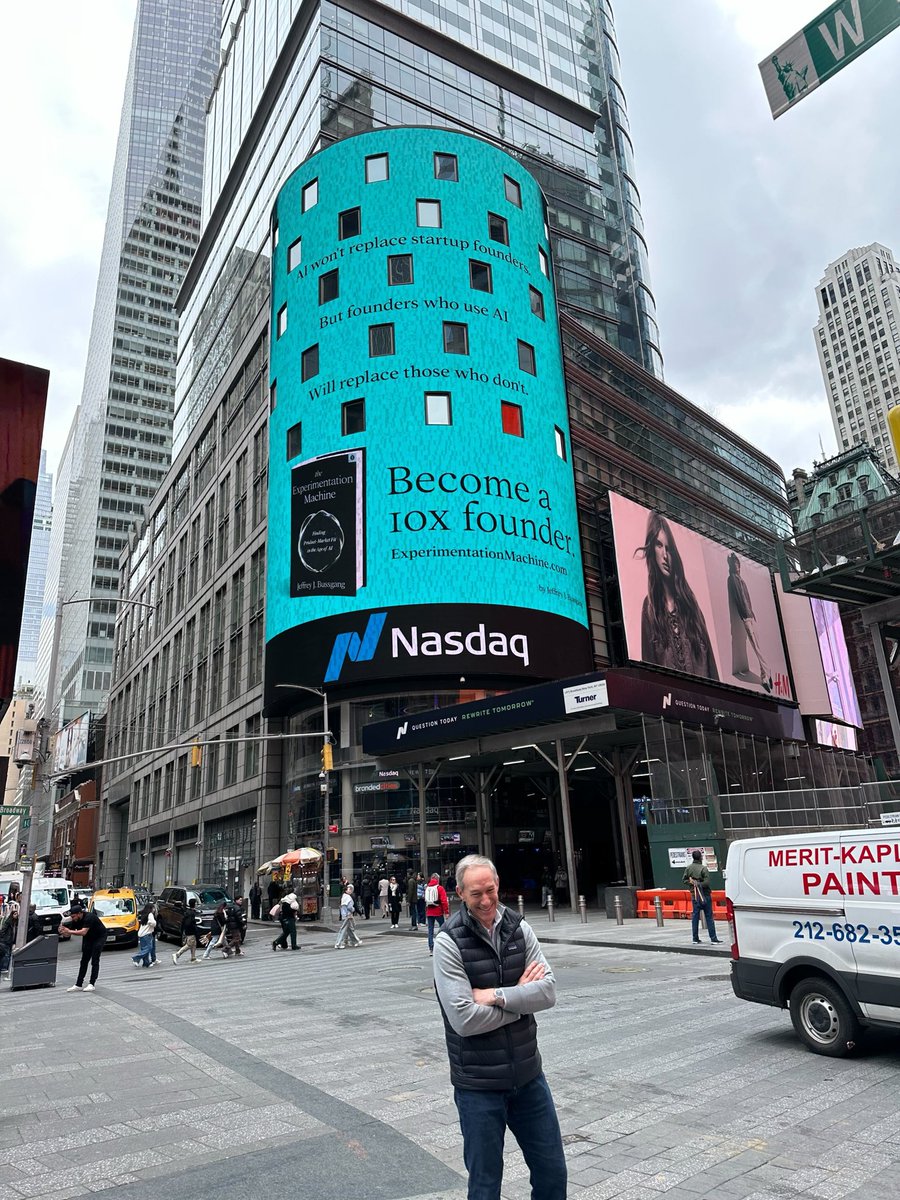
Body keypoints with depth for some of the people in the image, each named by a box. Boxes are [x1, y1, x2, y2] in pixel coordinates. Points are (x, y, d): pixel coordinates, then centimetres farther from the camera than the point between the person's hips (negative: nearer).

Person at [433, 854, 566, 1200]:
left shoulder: (519, 928, -4)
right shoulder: (449, 942, -17)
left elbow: (548, 992, -10)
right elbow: (464, 1019, -21)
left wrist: (496, 995, -21)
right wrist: (520, 995, -13)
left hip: (528, 1075, 4)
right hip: (478, 1085, -4)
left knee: (552, 1172, 18)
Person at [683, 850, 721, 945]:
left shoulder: (688, 868, 1)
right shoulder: (703, 868, -16)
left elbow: (684, 880, 6)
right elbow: (707, 882, -19)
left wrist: (691, 883, -2)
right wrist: (698, 884, -8)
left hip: (694, 895, 5)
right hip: (705, 895, -5)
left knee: (695, 916, 9)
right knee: (709, 917, 2)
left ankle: (695, 938, 12)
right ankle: (713, 938, 2)